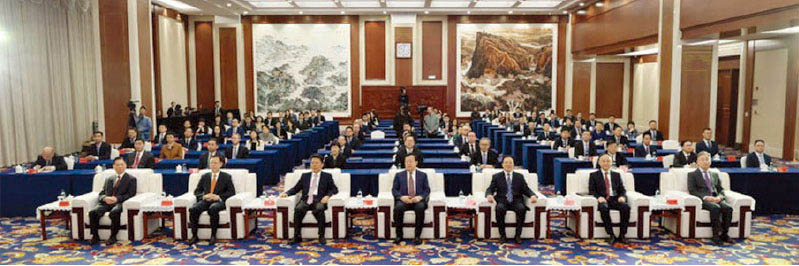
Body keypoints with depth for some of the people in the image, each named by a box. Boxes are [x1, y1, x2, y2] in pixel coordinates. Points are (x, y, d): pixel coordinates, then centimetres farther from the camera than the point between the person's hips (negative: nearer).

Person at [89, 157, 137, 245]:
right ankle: (95, 236, -15)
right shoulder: (109, 179, 27)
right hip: (106, 202, 4)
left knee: (114, 213, -38)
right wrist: (105, 198, -6)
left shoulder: (131, 179, 13)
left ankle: (113, 236, -25)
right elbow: (101, 194, 19)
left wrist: (117, 198, -16)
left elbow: (131, 194, 0)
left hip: (120, 203, -4)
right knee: (93, 212, -27)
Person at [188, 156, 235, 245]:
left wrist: (219, 197, -12)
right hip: (205, 201, 3)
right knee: (193, 209, -29)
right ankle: (194, 236, -21)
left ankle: (213, 236, -29)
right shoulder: (205, 176, 23)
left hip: (219, 201, -3)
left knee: (213, 209, -39)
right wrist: (204, 196, -6)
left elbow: (232, 192, 4)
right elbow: (196, 191, 18)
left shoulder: (226, 177, 14)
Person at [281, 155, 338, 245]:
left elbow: (334, 189, 9)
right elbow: (296, 188, 19)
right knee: (298, 209, -32)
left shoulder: (327, 176, 17)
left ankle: (321, 236, -26)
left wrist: (327, 196, -11)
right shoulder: (305, 176, 24)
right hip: (305, 200, 2)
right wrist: (286, 193, 0)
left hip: (319, 201, -2)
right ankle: (297, 236, -24)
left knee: (319, 209, -37)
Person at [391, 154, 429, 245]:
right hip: (403, 200, 1)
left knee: (420, 207, -36)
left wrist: (420, 197, -13)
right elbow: (394, 189, 7)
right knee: (398, 207, -34)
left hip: (418, 200, 0)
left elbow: (427, 190, 8)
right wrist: (401, 197, -13)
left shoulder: (423, 175, 16)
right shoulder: (399, 175, 16)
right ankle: (399, 235, -20)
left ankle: (417, 236, -26)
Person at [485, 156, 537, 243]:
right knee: (500, 208, -35)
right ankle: (502, 235, -22)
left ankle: (518, 235, -21)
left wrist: (533, 196, -9)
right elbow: (490, 189, 7)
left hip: (516, 201, 1)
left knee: (522, 208, -33)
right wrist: (489, 195, -17)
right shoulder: (496, 176, 15)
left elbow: (526, 190, 13)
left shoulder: (519, 176, 19)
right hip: (502, 201, -1)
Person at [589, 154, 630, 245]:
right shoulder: (594, 175, 14)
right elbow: (591, 191, 5)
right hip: (602, 200, -2)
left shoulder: (616, 175, 23)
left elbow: (622, 190, 16)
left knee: (626, 207, -31)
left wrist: (622, 196, -8)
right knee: (604, 208, -38)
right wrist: (598, 197, -16)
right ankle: (611, 235, -32)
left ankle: (622, 235, -24)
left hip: (615, 199, 3)